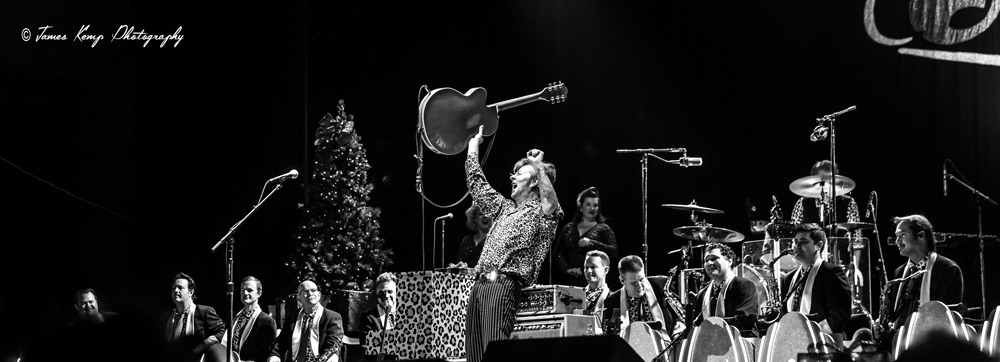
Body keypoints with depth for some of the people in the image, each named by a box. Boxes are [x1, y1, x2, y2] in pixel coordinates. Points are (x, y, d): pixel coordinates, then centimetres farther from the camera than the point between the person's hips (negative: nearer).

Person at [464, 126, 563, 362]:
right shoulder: (504, 208, 26)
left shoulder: (541, 212, 2)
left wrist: (539, 167, -26)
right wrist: (474, 142, 37)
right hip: (479, 284, 8)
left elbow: (551, 203, -22)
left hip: (504, 284, -8)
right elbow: (476, 183, 34)